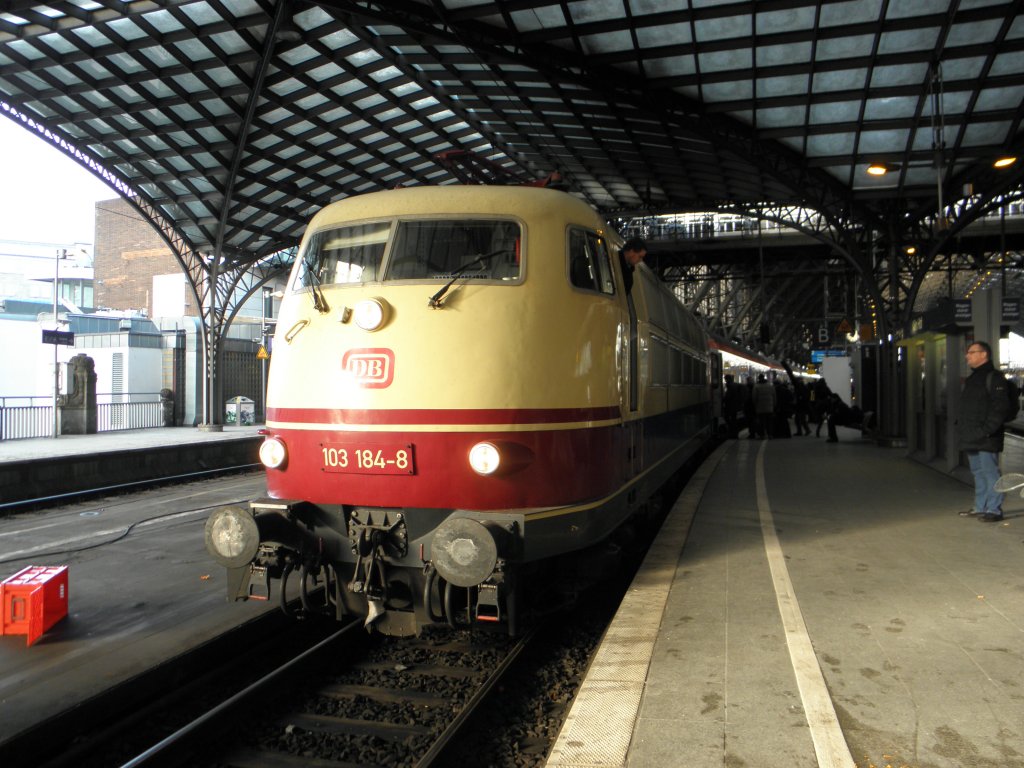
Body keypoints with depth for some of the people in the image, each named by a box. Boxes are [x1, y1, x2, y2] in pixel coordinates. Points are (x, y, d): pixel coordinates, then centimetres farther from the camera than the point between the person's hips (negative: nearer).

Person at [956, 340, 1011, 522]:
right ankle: (980, 507, 21)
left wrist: (987, 429, -21)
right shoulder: (971, 379, 20)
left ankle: (994, 509, 0)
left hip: (986, 439, -9)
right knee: (978, 473, 14)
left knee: (990, 472, -6)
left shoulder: (994, 378, -9)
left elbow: (1000, 408, -16)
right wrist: (961, 425, 15)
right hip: (972, 438, 9)